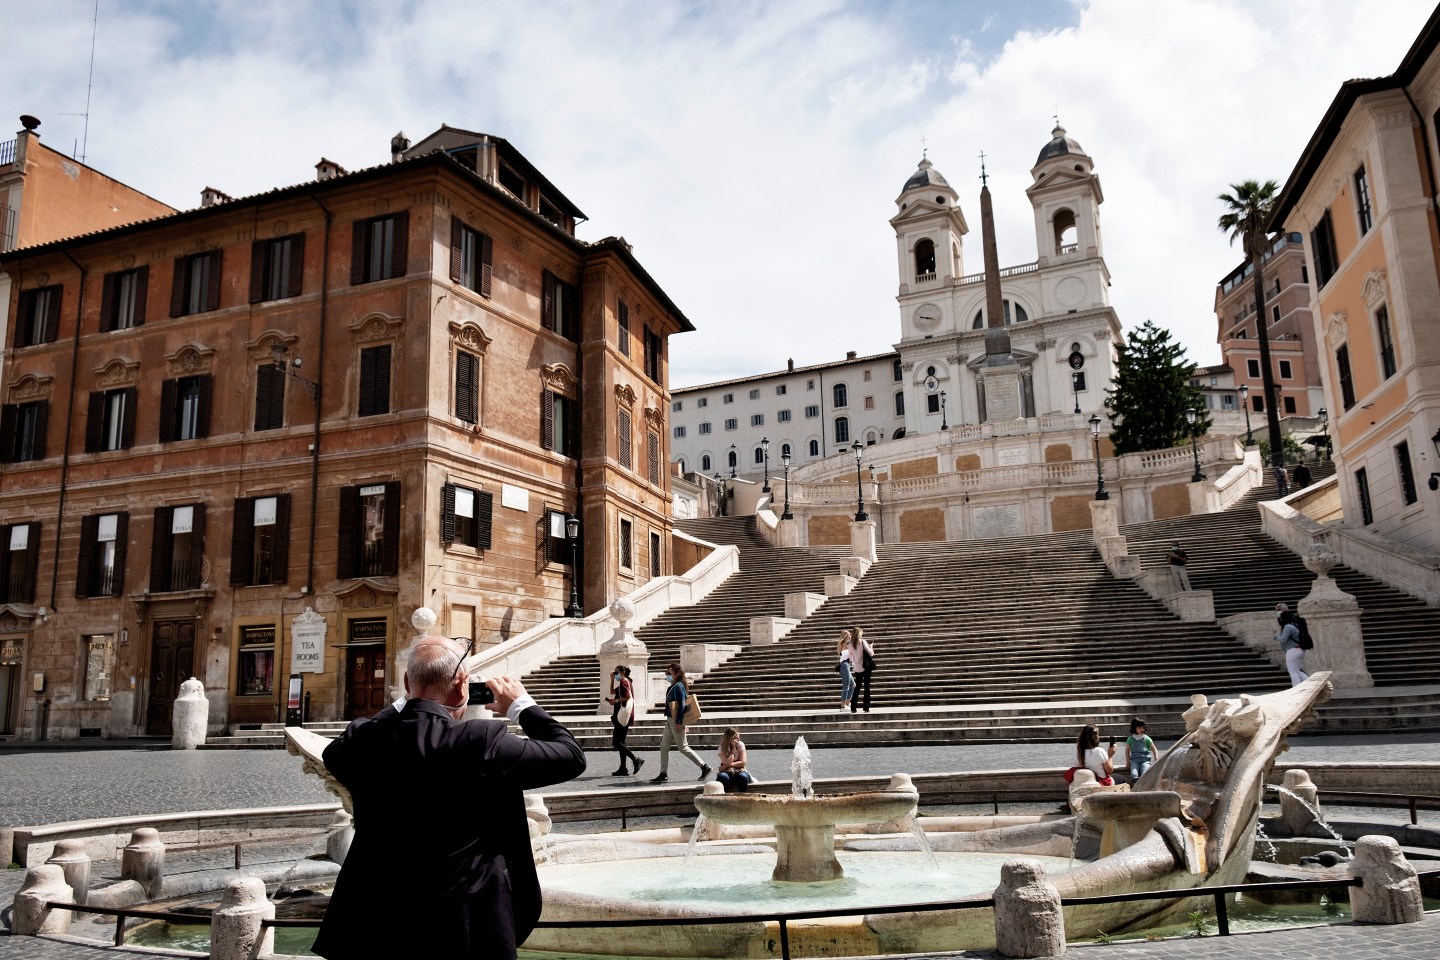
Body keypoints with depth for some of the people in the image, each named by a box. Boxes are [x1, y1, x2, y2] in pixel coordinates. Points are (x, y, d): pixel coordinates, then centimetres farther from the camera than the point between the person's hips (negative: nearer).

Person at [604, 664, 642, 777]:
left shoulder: (624, 681, -8)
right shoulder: (625, 682, 21)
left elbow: (629, 697, -21)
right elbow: (612, 692, 33)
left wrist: (616, 701, -13)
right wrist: (612, 679, 26)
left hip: (623, 716, -10)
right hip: (624, 717, 10)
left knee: (616, 743, -11)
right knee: (620, 742, 10)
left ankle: (636, 760, -15)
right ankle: (623, 769, 8)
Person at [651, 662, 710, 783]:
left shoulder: (678, 687, -15)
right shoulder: (671, 687, 14)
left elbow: (681, 705, -20)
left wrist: (679, 722, -22)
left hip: (676, 721, -10)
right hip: (670, 720, 10)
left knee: (683, 748, -3)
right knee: (664, 747, 7)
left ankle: (705, 767, 5)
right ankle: (663, 774, 11)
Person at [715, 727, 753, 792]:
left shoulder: (740, 745, -2)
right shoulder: (722, 748, -4)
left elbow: (742, 763, -8)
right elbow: (728, 763, -18)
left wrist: (730, 764, -14)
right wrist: (733, 748, -15)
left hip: (740, 770, 1)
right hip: (727, 772, -1)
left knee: (743, 777, -35)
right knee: (722, 777, -36)